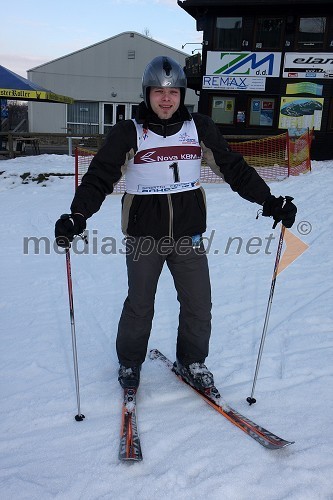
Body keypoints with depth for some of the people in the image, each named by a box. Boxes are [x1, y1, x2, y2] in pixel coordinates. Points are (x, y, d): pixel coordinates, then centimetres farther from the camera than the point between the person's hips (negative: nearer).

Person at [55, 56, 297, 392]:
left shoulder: (200, 129, 1)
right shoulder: (128, 133, -5)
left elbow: (234, 168, 4)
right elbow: (100, 176, -10)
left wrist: (270, 202, -1)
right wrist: (77, 216, -26)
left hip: (188, 234, 2)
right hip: (143, 237, -2)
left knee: (199, 305, 8)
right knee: (139, 306, 10)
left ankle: (191, 362, 32)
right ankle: (129, 363, 34)